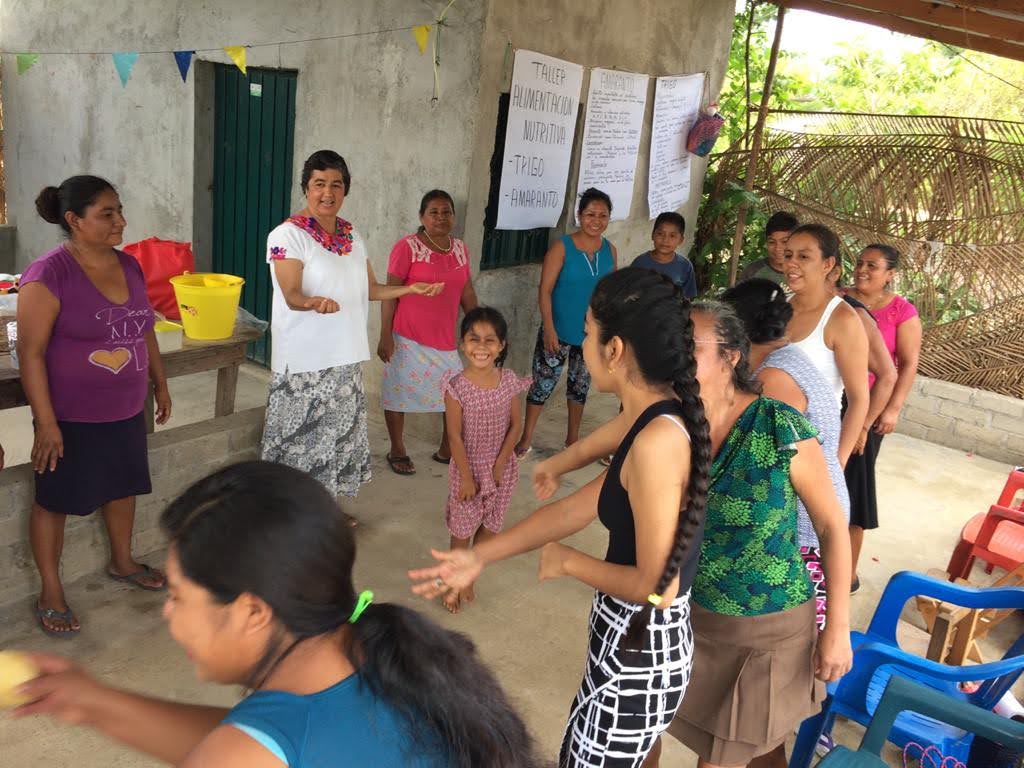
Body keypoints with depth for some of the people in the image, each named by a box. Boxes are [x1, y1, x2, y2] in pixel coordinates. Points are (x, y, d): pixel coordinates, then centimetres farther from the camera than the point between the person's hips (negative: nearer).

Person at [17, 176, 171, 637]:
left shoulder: (129, 266, 1)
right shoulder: (49, 274, -19)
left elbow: (144, 332, 13)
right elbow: (30, 352, -18)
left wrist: (160, 385, 15)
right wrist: (46, 421, -19)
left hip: (126, 411, 7)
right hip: (71, 417, -6)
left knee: (123, 486, 21)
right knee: (55, 501, 9)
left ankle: (122, 562, 43)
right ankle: (50, 593, 25)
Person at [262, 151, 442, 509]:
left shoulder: (353, 236, 10)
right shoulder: (287, 234, -11)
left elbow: (370, 290, 15)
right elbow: (291, 296, -21)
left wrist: (411, 289, 3)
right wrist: (314, 302, -42)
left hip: (345, 356, 6)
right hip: (305, 359, -6)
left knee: (337, 434, 14)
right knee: (300, 438, 1)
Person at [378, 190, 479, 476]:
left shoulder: (461, 248, 6)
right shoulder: (407, 247, -10)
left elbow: (466, 292, 13)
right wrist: (385, 335, -13)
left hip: (444, 338, 6)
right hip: (408, 336, -5)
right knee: (399, 391, 6)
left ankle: (447, 450, 26)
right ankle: (397, 451, 23)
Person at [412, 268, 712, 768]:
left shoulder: (657, 441, -28)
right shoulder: (655, 417, 1)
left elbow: (657, 588, -27)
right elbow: (582, 507, 5)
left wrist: (567, 562, -10)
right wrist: (479, 557, 5)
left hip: (640, 651, -9)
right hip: (630, 638, 9)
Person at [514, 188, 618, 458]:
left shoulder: (610, 251, 0)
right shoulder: (562, 247, -13)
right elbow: (545, 290, -14)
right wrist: (548, 329, -21)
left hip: (592, 333, 4)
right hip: (559, 332, -4)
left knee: (580, 385, 18)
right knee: (543, 385, 2)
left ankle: (572, 438, 34)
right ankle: (526, 439, 17)